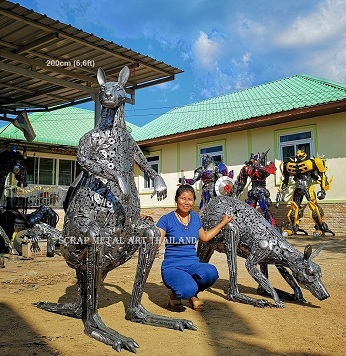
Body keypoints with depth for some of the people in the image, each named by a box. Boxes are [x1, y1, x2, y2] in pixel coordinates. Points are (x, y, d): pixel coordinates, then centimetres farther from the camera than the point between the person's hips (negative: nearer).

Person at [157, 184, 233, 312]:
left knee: (211, 272, -29)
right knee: (188, 289, -36)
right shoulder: (166, 220, -6)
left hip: (192, 264, 5)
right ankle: (174, 295, 4)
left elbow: (204, 237, 28)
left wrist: (222, 223, 29)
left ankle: (193, 295, 4)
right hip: (172, 266, -5)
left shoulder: (195, 218, 11)